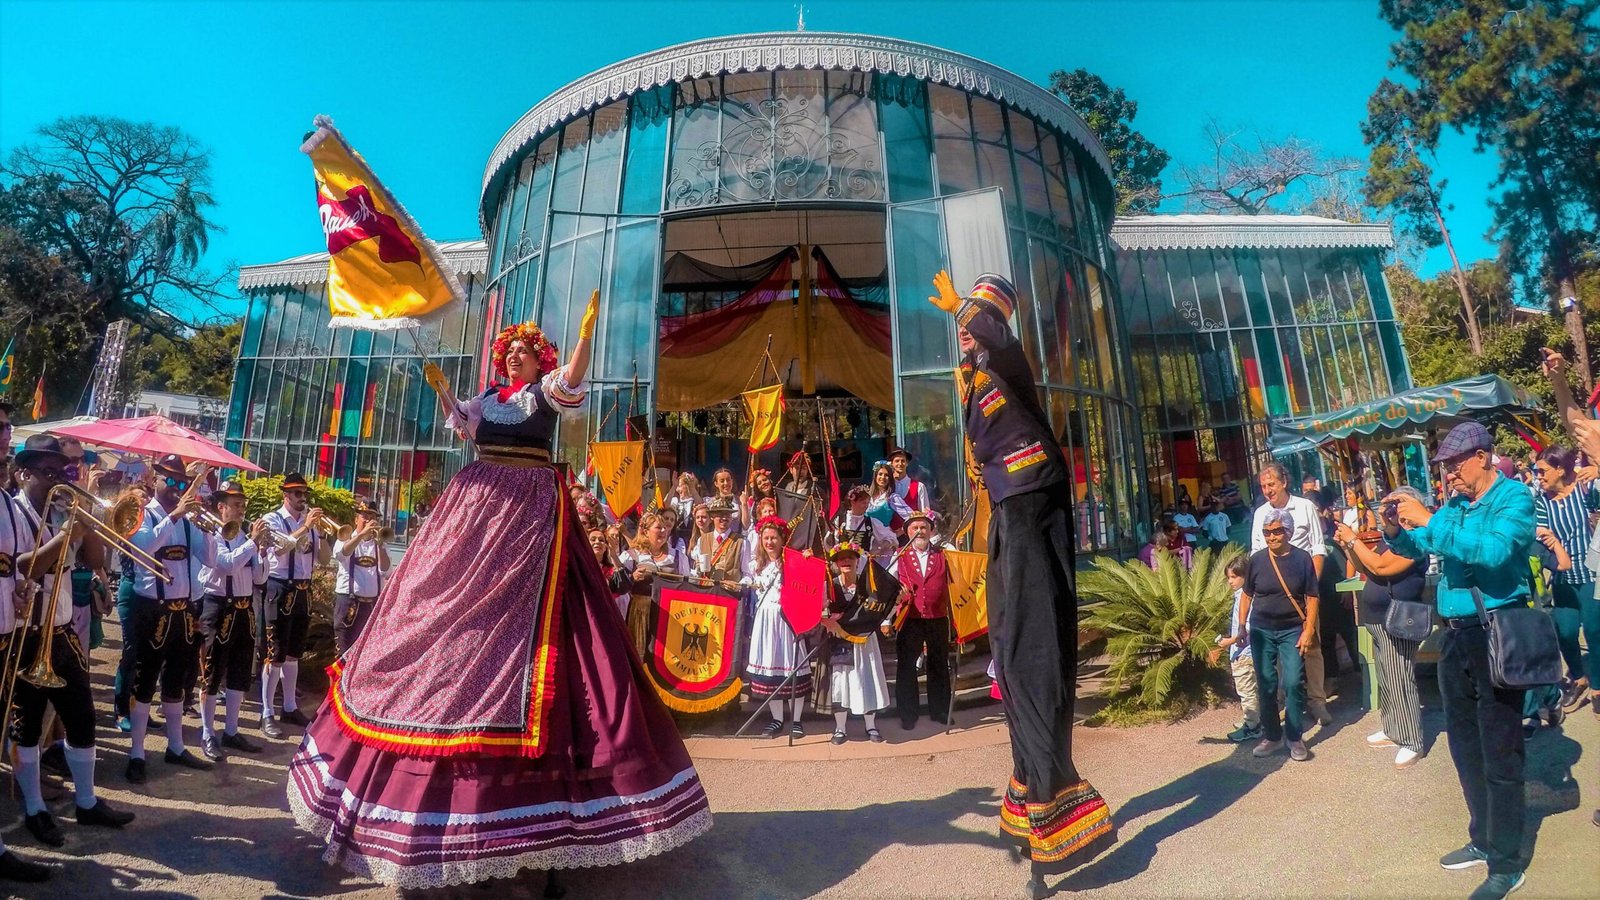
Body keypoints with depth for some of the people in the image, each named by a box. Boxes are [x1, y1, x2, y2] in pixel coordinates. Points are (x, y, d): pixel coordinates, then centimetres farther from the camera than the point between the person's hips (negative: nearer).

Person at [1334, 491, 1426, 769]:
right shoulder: (1388, 539, 10)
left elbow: (1379, 566, -27)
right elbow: (1365, 568, 16)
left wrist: (1354, 540, -19)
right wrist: (1348, 546, 1)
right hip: (1379, 620, 9)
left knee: (1400, 682, -5)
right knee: (1386, 681, 17)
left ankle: (1412, 742, 4)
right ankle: (1392, 730, 27)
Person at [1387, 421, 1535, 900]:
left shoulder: (1514, 497, -10)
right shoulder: (1454, 504, 10)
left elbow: (1494, 550, -27)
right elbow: (1417, 548, 15)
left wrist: (1428, 521, -27)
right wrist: (1397, 529, -5)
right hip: (1456, 635, 7)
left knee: (1500, 753, 0)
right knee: (1464, 743, 18)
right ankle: (1484, 839, 33)